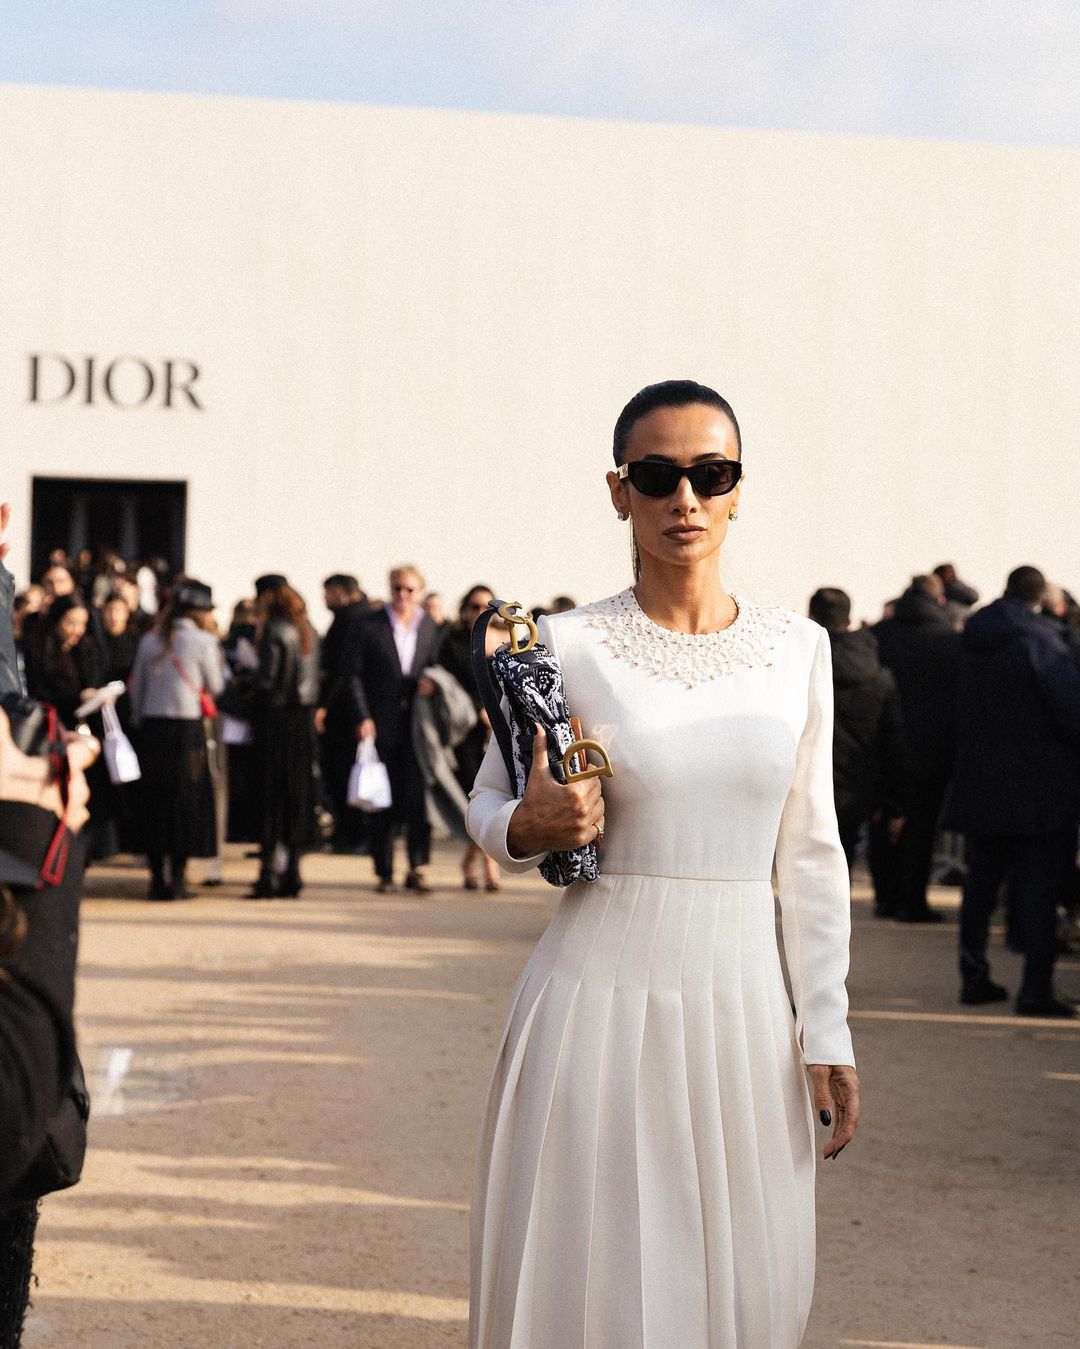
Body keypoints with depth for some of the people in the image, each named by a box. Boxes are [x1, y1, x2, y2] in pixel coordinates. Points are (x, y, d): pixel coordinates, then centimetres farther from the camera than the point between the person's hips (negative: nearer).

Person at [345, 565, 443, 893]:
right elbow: (353, 675, -2)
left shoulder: (430, 629, 10)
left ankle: (418, 868, -5)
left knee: (418, 794, -7)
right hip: (381, 726, -2)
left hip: (418, 726, 2)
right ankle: (384, 872, 10)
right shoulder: (367, 627, 1)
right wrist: (362, 718, -10)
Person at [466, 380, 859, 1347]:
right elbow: (487, 806, 6)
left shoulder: (797, 649, 4)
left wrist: (828, 1032, 5)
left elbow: (812, 852, 8)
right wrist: (531, 825, -17)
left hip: (743, 1009, 3)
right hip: (601, 1001, -2)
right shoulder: (569, 648, -4)